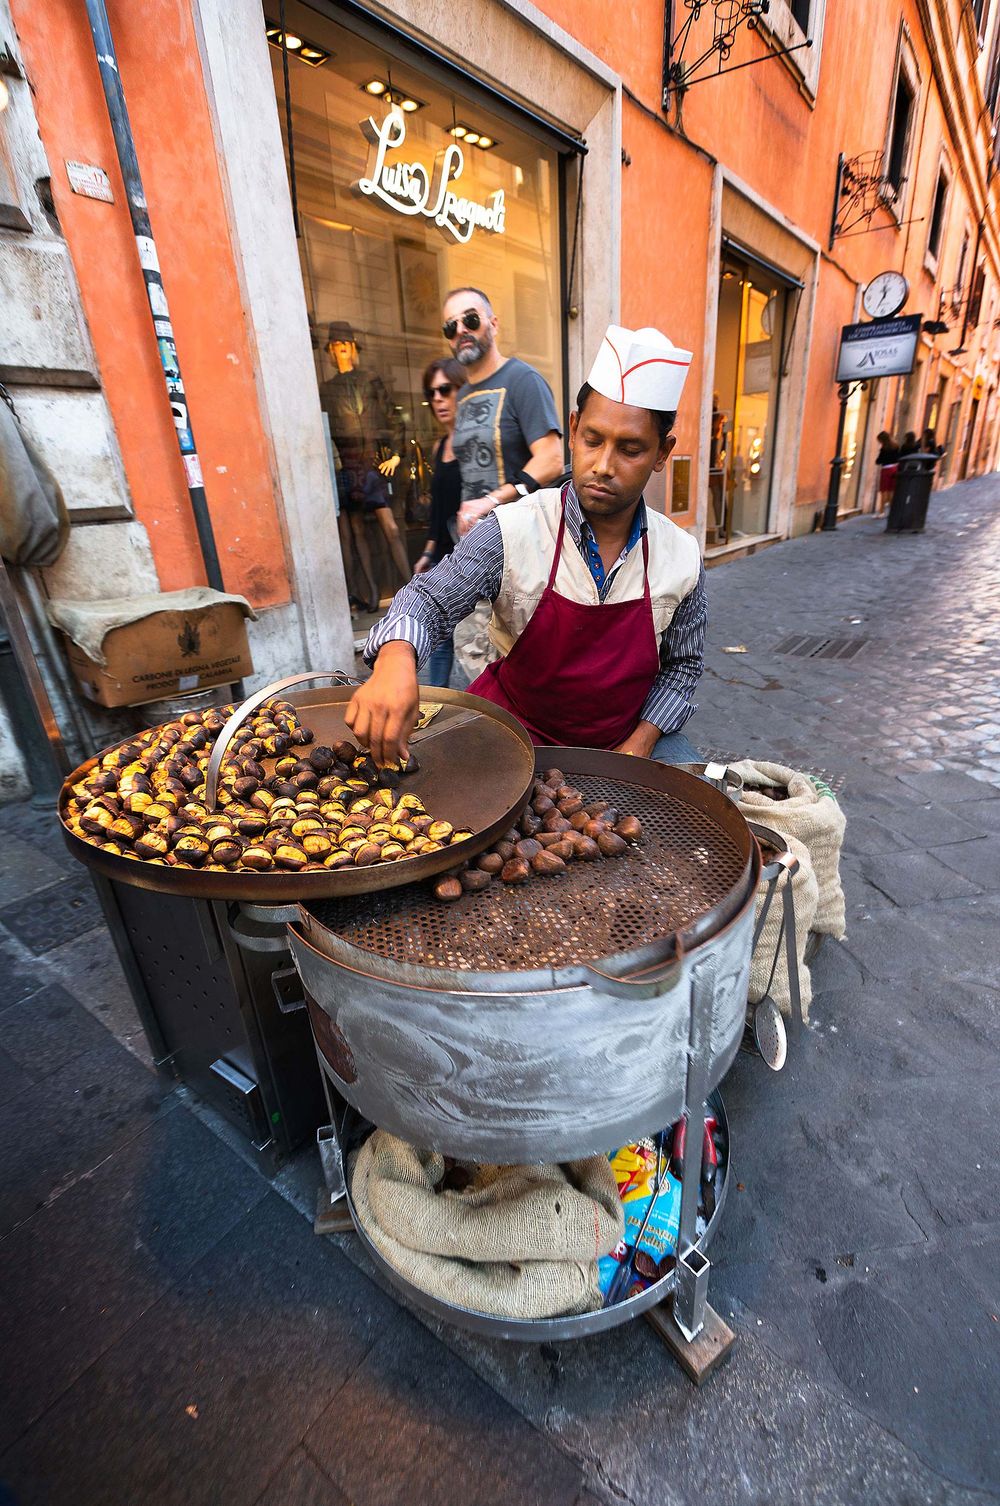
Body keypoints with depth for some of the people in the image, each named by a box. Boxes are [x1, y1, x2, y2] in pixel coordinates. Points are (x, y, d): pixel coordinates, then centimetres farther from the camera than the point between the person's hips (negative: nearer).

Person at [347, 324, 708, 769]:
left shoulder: (683, 557, -5)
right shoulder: (513, 531, -16)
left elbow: (682, 663, 6)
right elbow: (430, 600, -19)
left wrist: (641, 742, -7)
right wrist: (396, 655, -42)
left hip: (624, 738, 3)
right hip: (516, 730, -2)